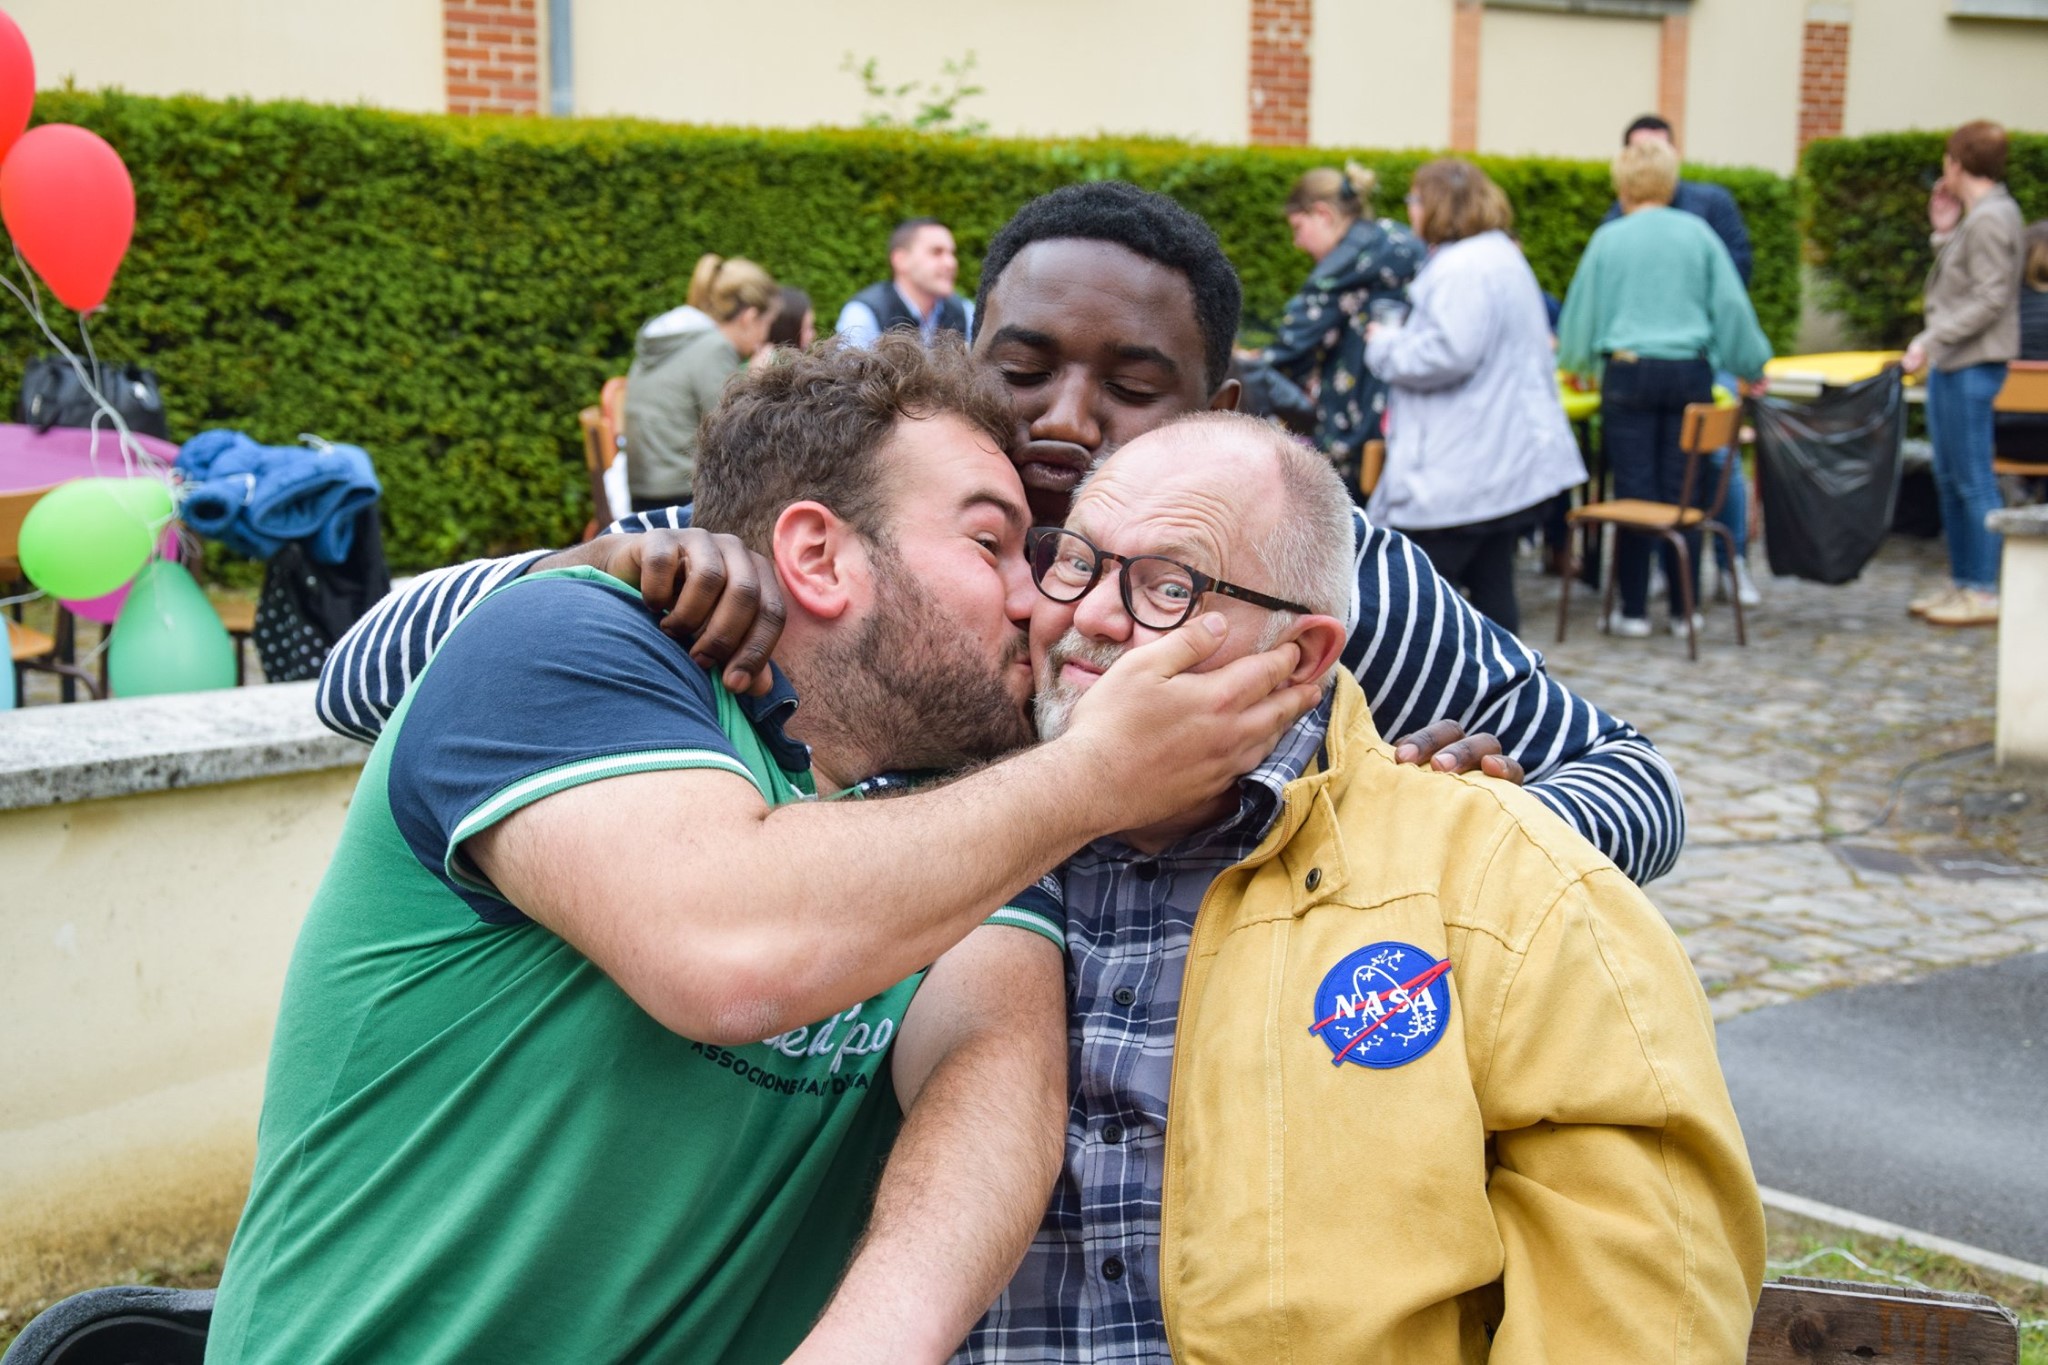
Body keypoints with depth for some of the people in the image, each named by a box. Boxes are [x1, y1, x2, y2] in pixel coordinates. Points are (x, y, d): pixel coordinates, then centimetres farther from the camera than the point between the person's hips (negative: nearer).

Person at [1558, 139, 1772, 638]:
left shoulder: (1609, 239, 1)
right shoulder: (1697, 234, 4)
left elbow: (1581, 309, 11)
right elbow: (1731, 304, 6)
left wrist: (1573, 361, 29)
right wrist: (1751, 367, 17)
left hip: (1628, 371, -1)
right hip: (1690, 372, 2)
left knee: (1633, 490, 3)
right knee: (1683, 490, 6)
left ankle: (1634, 610, 5)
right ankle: (1684, 608, 10)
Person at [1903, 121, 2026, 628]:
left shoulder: (1991, 219, -14)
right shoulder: (1974, 216, 17)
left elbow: (1989, 300, -20)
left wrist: (1933, 339, -22)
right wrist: (1945, 233, 15)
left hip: (1972, 366, -10)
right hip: (1950, 363, 10)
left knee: (1974, 482, -6)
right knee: (1950, 481, 14)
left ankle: (1984, 592, -1)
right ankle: (1961, 583, 22)